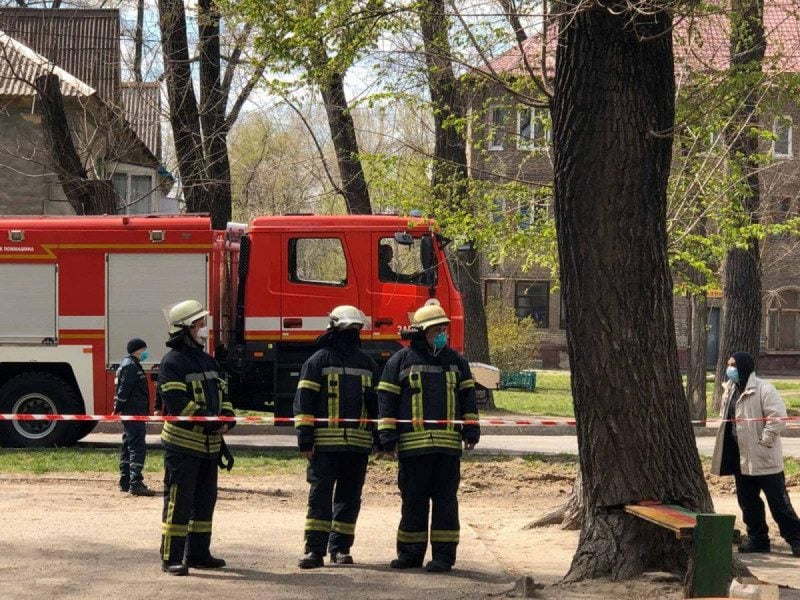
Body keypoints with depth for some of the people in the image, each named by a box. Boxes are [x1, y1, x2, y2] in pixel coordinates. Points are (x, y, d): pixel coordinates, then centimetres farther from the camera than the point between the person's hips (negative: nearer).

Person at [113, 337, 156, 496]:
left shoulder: (131, 365, 20)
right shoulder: (131, 366, -13)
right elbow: (124, 388, -20)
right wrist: (118, 409, -21)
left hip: (131, 413, 11)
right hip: (134, 413, -11)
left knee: (128, 447, 14)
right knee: (137, 448, -14)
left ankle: (125, 482, 20)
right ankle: (135, 484, -19)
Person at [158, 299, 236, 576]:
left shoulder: (207, 361, 16)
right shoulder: (172, 362, -11)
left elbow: (222, 393, 16)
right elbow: (178, 402, -20)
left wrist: (227, 418, -4)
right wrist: (209, 422, -22)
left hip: (209, 444, 8)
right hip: (182, 443, -8)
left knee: (205, 500, 13)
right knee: (179, 501, -8)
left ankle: (198, 553, 23)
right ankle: (171, 558, -6)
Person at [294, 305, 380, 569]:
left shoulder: (367, 364, 16)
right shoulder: (319, 361, 1)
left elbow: (377, 403, 21)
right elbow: (304, 400, -3)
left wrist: (382, 438, 11)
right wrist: (305, 438, -10)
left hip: (358, 445, 4)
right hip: (325, 443, -4)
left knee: (349, 497, 7)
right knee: (320, 495, -6)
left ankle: (340, 547, 14)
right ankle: (314, 549, -5)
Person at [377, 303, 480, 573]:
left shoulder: (455, 361, 14)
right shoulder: (401, 361, 5)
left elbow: (467, 396, 16)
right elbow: (387, 398, 3)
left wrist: (471, 428, 8)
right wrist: (387, 433, -3)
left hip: (448, 445, 2)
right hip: (413, 444, -2)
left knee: (445, 500, 1)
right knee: (413, 500, 4)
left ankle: (443, 554, 4)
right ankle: (410, 553, 12)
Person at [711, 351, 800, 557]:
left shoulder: (763, 390, -14)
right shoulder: (730, 390, 12)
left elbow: (777, 416, -20)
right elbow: (726, 419, 24)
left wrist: (765, 441, -20)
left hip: (764, 458, -8)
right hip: (741, 458, 8)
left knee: (778, 501, -5)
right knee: (748, 501, 12)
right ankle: (757, 538, 23)